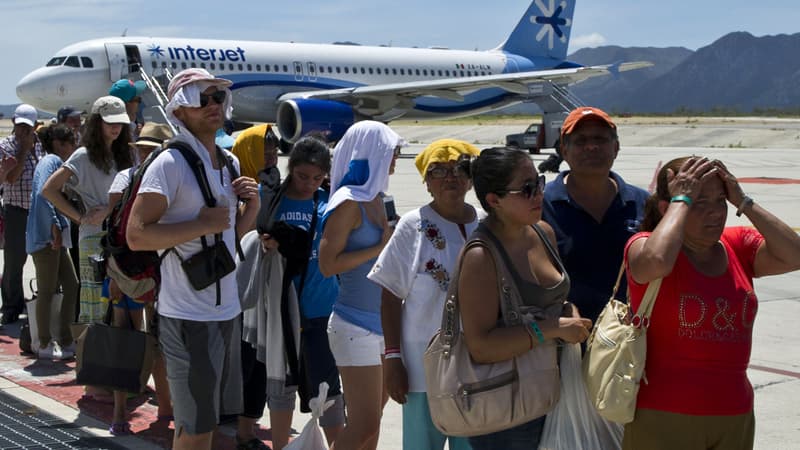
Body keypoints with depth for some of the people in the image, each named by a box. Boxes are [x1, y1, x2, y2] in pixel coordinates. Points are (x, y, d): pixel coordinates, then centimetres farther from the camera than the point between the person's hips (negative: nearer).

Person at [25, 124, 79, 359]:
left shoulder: (55, 162, 21)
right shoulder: (52, 160, -9)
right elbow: (43, 194, -23)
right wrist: (55, 225, -23)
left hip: (55, 236, 10)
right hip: (46, 236, -10)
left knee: (71, 286, 10)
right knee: (47, 291, -3)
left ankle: (66, 341, 15)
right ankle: (45, 345, 5)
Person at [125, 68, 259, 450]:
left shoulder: (229, 163, 11)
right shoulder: (170, 164, -14)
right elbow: (136, 235, -21)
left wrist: (251, 206, 1)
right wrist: (203, 224, -22)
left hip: (226, 309, 8)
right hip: (189, 315, -8)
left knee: (215, 416, 18)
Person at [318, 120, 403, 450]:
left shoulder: (375, 198, 10)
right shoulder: (348, 202, -14)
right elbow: (327, 264, -19)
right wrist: (379, 247, -16)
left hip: (381, 323, 9)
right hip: (356, 326, -9)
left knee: (371, 418, 16)